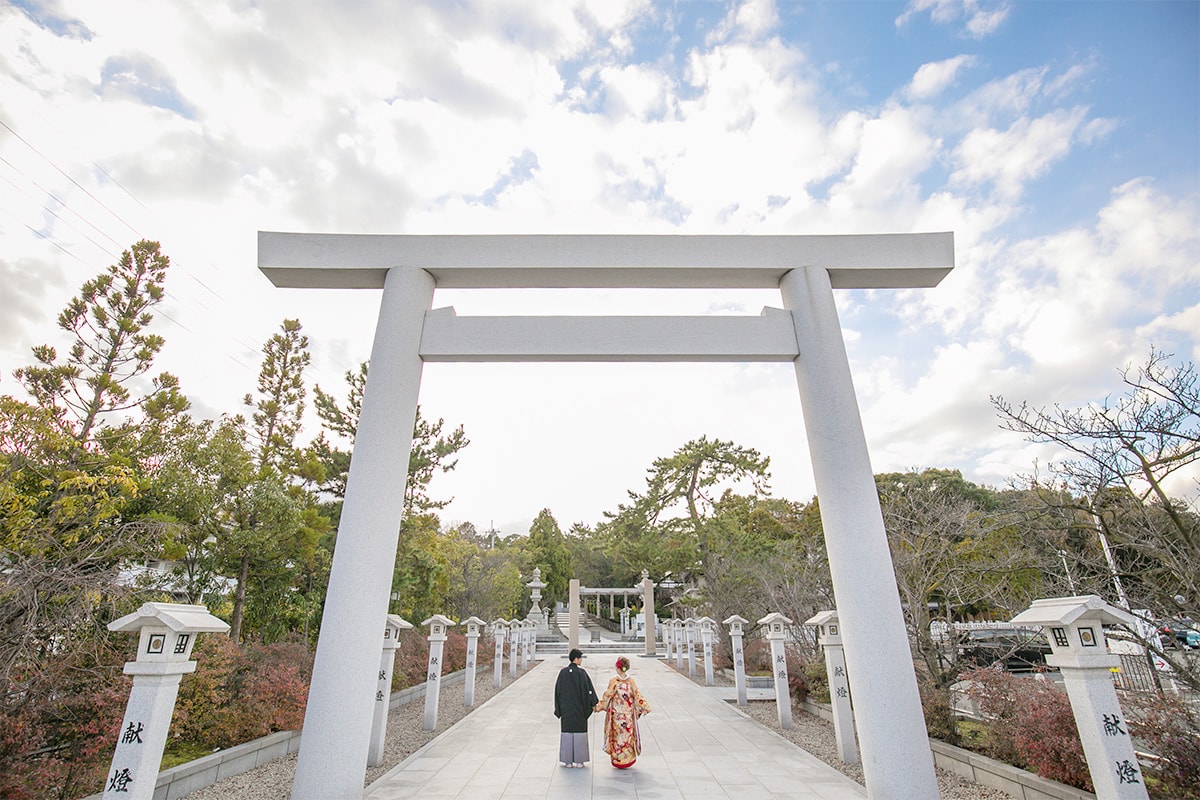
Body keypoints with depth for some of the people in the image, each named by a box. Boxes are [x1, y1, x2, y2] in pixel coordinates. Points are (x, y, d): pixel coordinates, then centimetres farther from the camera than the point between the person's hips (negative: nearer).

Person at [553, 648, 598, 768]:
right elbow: (589, 688, -12)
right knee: (579, 731, 7)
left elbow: (557, 689, 0)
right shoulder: (582, 672, -12)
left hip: (566, 707, 3)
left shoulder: (563, 672, -3)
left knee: (567, 731, 10)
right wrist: (594, 703, -3)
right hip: (579, 707, -3)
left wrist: (558, 707, 9)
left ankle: (567, 760, 14)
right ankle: (578, 760, 10)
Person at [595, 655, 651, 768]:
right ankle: (628, 759, 22)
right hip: (629, 714, 2)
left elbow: (607, 696, -10)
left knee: (618, 735, 10)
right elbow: (637, 696, -5)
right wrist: (645, 707, 4)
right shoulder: (631, 681, -8)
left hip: (616, 714, -2)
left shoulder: (613, 682, -15)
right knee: (628, 735, 14)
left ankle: (618, 760, 17)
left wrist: (598, 707, 1)